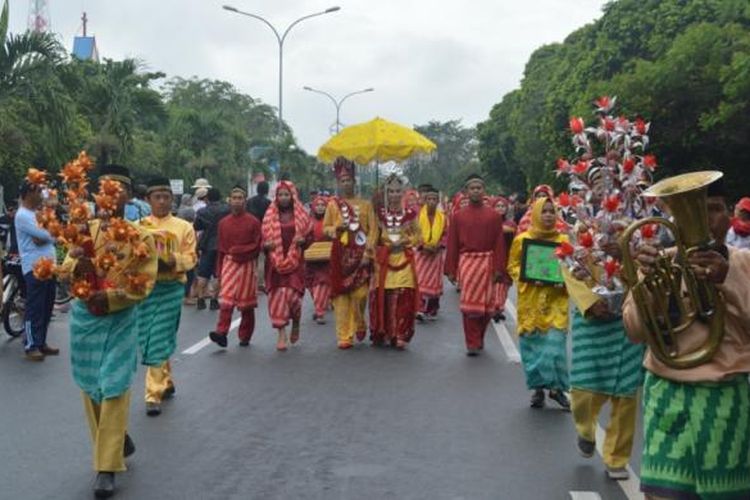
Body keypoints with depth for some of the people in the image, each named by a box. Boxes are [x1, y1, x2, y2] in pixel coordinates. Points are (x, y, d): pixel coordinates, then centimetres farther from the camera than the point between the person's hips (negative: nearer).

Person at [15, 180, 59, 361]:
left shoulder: (38, 213, 19)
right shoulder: (22, 215, -10)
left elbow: (45, 238, 11)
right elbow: (45, 235, -17)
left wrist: (43, 237, -10)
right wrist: (52, 234, 2)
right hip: (35, 268, -9)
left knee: (46, 308, 13)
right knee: (35, 309, -5)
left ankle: (41, 342, 22)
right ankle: (30, 346, 1)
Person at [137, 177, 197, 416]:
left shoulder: (184, 227, 4)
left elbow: (191, 258, 0)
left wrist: (174, 261, -19)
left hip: (171, 288, -2)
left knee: (158, 341, -5)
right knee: (147, 340, 8)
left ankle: (154, 394, 1)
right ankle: (166, 382, 29)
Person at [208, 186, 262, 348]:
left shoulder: (253, 222, -1)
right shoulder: (223, 223, 7)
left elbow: (257, 246, -1)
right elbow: (220, 249, 10)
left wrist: (237, 250, -10)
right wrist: (219, 272, 9)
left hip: (247, 265, -1)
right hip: (229, 263, 1)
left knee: (247, 304, 5)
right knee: (226, 300, -13)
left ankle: (245, 336, 16)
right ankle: (221, 333, -20)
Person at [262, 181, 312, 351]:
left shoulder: (301, 215, 5)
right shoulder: (269, 216, 7)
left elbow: (310, 236, 9)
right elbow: (263, 238, 13)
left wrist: (302, 240, -12)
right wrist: (266, 245, -9)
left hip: (295, 262, -1)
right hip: (275, 262, 1)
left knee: (292, 295, -9)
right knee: (277, 297, -4)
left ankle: (296, 324, 22)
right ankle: (282, 335, 3)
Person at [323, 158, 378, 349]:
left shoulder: (365, 204, 9)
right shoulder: (333, 204, 8)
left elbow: (373, 228, 4)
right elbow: (325, 228, 10)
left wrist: (368, 249, -9)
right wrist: (337, 228, -11)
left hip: (360, 254, 0)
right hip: (341, 254, 0)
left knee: (360, 293, -7)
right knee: (341, 294, -2)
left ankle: (359, 324, 23)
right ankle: (344, 336, 4)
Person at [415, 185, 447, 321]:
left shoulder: (442, 217, 1)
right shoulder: (418, 215, -5)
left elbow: (446, 234, 5)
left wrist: (438, 246, -11)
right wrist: (423, 246, -15)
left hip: (436, 253, 2)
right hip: (421, 252, -2)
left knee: (434, 281, 8)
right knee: (420, 280, -11)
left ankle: (432, 310, 20)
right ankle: (420, 309, -13)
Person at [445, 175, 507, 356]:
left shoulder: (494, 216, 4)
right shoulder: (458, 216, 5)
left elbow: (499, 244, 2)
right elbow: (452, 245, 5)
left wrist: (499, 269, -4)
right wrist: (451, 270, 1)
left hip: (487, 264, 1)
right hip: (467, 263, -1)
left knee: (487, 306, 6)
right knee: (469, 305, -3)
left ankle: (479, 338, 27)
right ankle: (472, 344, 5)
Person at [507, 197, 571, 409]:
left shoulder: (563, 240, 3)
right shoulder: (522, 239, 1)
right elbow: (512, 266, 5)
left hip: (556, 301, 0)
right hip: (530, 301, 0)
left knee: (555, 343, -7)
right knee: (532, 344, 5)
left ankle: (557, 387, 8)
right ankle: (537, 388, 18)